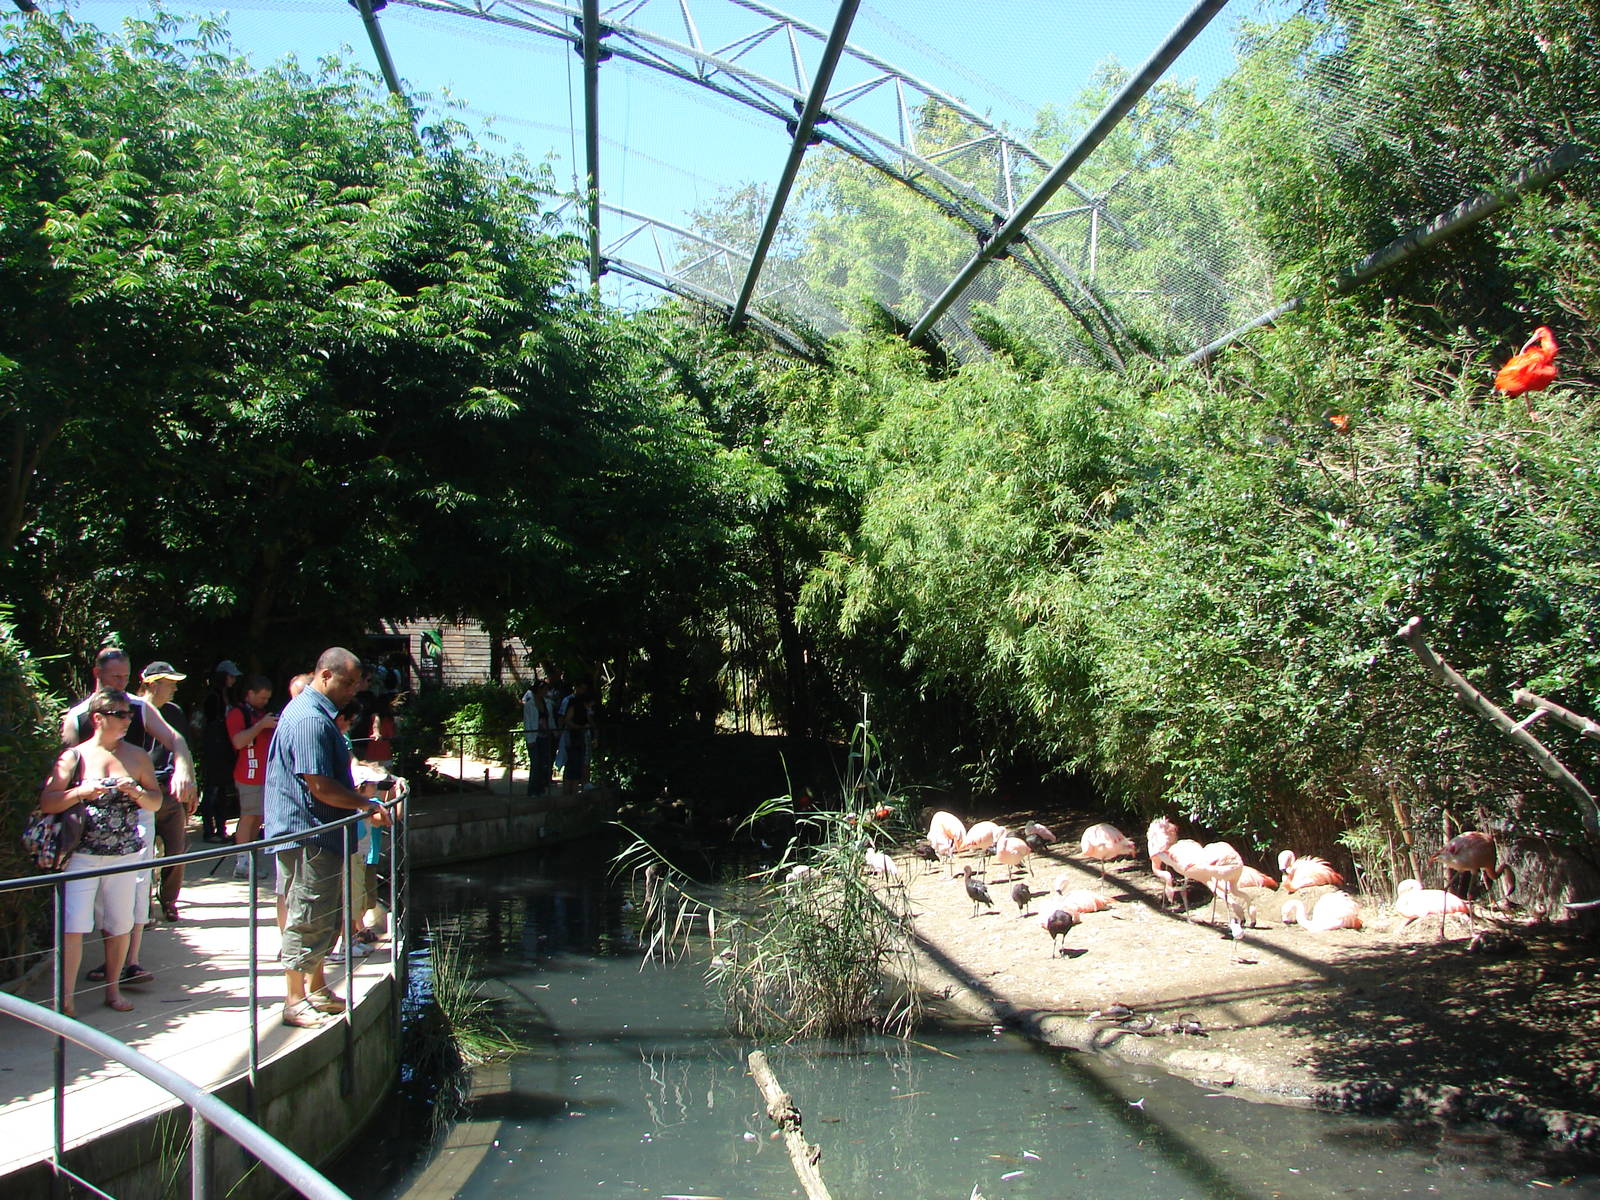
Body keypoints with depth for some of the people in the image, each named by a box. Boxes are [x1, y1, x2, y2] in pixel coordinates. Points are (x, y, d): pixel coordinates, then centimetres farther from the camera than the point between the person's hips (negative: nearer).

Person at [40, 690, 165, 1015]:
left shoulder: (137, 757, 8)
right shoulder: (75, 756, 0)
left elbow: (156, 802, 10)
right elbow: (46, 802, -5)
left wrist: (136, 792, -9)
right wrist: (80, 792, -19)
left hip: (125, 854, 3)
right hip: (82, 854, -3)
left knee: (120, 925, 8)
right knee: (73, 926, -9)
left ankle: (113, 989, 22)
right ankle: (65, 997, -3)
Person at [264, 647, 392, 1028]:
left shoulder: (317, 714, 16)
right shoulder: (310, 720, -20)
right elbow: (320, 786, -24)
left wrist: (357, 792, 13)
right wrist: (366, 804, -12)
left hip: (321, 837, 11)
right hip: (308, 836, -11)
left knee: (324, 918, 18)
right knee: (307, 919, -2)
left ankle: (317, 991, 28)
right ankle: (295, 1002, 7)